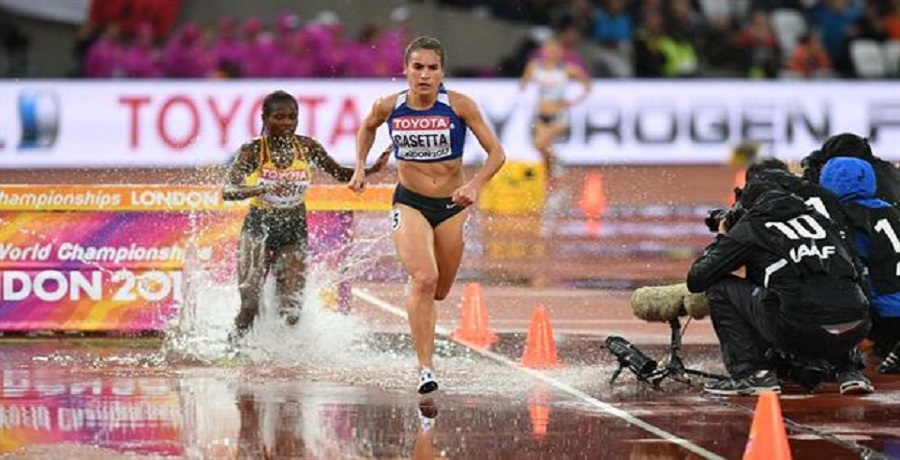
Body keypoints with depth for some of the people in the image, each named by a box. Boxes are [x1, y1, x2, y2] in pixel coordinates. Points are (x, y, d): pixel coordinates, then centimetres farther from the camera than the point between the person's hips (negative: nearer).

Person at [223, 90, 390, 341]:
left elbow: (340, 173, 7)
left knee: (290, 311, -3)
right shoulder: (253, 151, -14)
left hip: (294, 230, 2)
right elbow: (228, 190, -23)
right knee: (250, 304, -8)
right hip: (259, 228, -2)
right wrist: (262, 189, -40)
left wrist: (371, 170, -11)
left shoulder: (307, 147, -5)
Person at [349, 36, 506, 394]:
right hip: (410, 203, -1)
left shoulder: (459, 106, -14)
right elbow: (367, 127, 16)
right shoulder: (389, 107, -9)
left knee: (439, 292, 14)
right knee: (424, 279, -25)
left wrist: (475, 185, -29)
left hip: (452, 206, 1)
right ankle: (425, 368, -22)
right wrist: (360, 167, 5)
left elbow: (496, 153, -13)